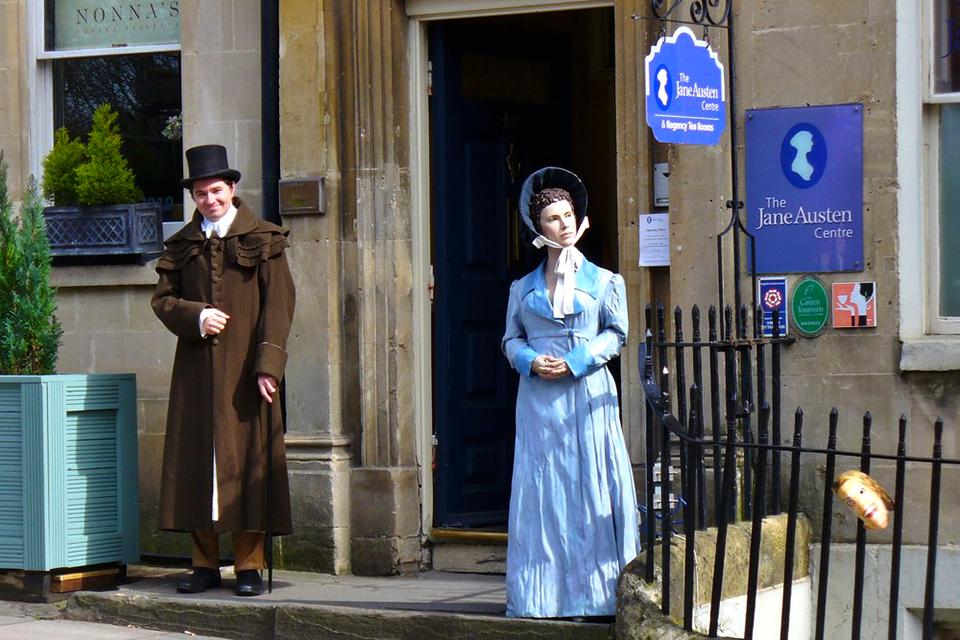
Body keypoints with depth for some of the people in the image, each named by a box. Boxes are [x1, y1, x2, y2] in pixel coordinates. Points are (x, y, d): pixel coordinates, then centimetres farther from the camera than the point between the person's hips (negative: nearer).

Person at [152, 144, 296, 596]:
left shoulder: (262, 240, 3)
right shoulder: (183, 244, 13)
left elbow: (278, 305, -2)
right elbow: (162, 298, 10)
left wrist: (268, 364, -12)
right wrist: (196, 317, -11)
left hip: (244, 367, -3)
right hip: (196, 368, 3)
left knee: (246, 456, -4)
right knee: (196, 456, 2)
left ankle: (249, 566, 0)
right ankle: (205, 563, 8)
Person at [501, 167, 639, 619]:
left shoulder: (602, 281, 9)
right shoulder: (523, 288, 14)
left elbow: (616, 333, 4)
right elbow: (511, 339, 13)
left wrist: (576, 360, -10)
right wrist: (530, 360, -8)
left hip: (586, 394, -2)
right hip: (538, 398, 2)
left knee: (589, 486, -5)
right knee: (539, 491, -1)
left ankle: (593, 591, -2)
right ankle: (540, 593, 2)